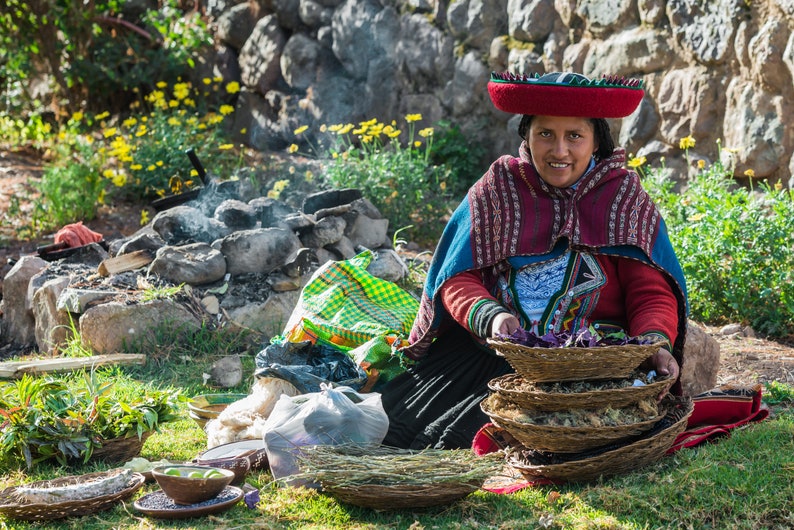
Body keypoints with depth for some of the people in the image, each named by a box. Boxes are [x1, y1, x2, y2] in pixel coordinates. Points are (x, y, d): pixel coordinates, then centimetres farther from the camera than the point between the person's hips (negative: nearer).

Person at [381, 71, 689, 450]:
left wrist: (655, 342, -24)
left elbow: (652, 293, -1)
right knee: (392, 427, -16)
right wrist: (490, 316, -21)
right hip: (484, 352, 2)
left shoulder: (624, 200, 6)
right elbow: (457, 279, 1)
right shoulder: (497, 189, 7)